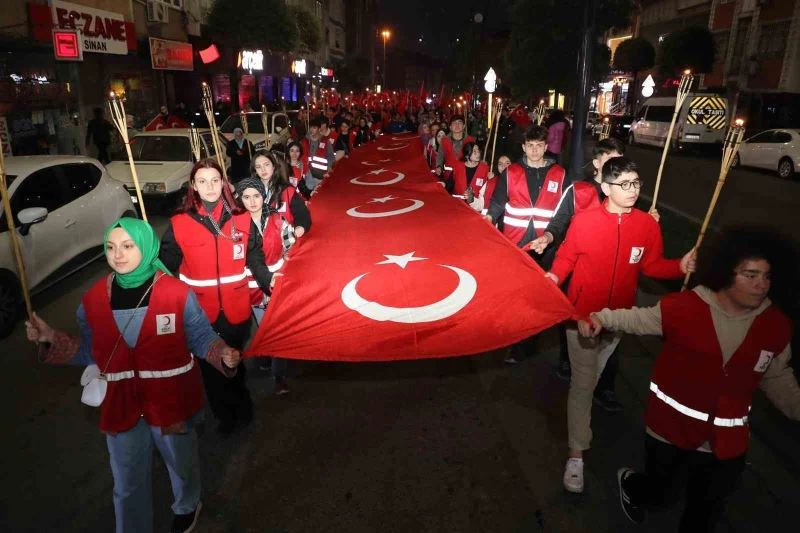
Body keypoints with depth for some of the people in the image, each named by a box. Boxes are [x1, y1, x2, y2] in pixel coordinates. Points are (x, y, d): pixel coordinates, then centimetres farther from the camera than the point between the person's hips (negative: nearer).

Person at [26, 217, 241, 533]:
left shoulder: (178, 294, -17)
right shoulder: (93, 300, -5)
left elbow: (201, 338, -11)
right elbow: (90, 353, 6)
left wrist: (223, 354, -31)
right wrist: (51, 340, -8)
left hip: (171, 401, -2)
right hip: (122, 406, 2)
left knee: (181, 464, 26)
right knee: (128, 484, 19)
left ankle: (186, 507, 58)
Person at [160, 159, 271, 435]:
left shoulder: (241, 220, -4)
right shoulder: (179, 224, -8)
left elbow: (255, 260, 3)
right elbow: (167, 267, -4)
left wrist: (271, 286, -4)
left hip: (236, 309, 1)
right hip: (200, 312, 0)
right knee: (210, 366, 14)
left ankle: (241, 411, 43)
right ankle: (224, 415, 37)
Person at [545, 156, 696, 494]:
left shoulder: (648, 225, -7)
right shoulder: (584, 221, -14)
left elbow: (652, 265, 0)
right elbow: (566, 258, -6)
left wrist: (680, 267, -18)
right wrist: (554, 276, -24)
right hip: (582, 314, -3)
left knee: (593, 376, 24)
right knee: (583, 383, 0)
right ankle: (576, 453, 13)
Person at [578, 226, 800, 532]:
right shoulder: (685, 307, -20)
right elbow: (639, 319, -7)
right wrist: (602, 318, -21)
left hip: (726, 443, 3)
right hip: (671, 428, -2)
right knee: (656, 492, 22)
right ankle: (630, 485, 58)